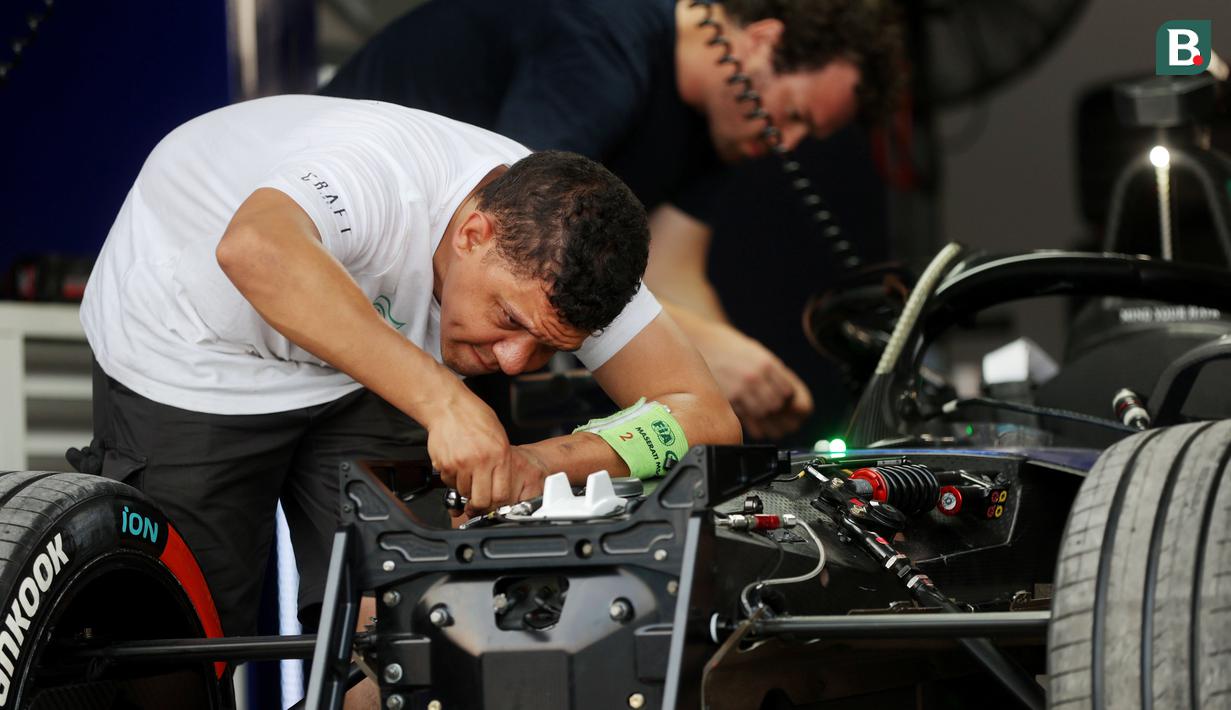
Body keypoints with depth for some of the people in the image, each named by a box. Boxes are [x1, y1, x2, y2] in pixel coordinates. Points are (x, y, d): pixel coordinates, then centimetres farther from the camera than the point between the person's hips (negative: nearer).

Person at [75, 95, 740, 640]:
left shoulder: (565, 253, -24)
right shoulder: (384, 173, -40)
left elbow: (708, 417, -25)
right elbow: (255, 250, -61)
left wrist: (541, 461, -41)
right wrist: (443, 398, -63)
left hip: (351, 371, 4)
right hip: (185, 343, -4)